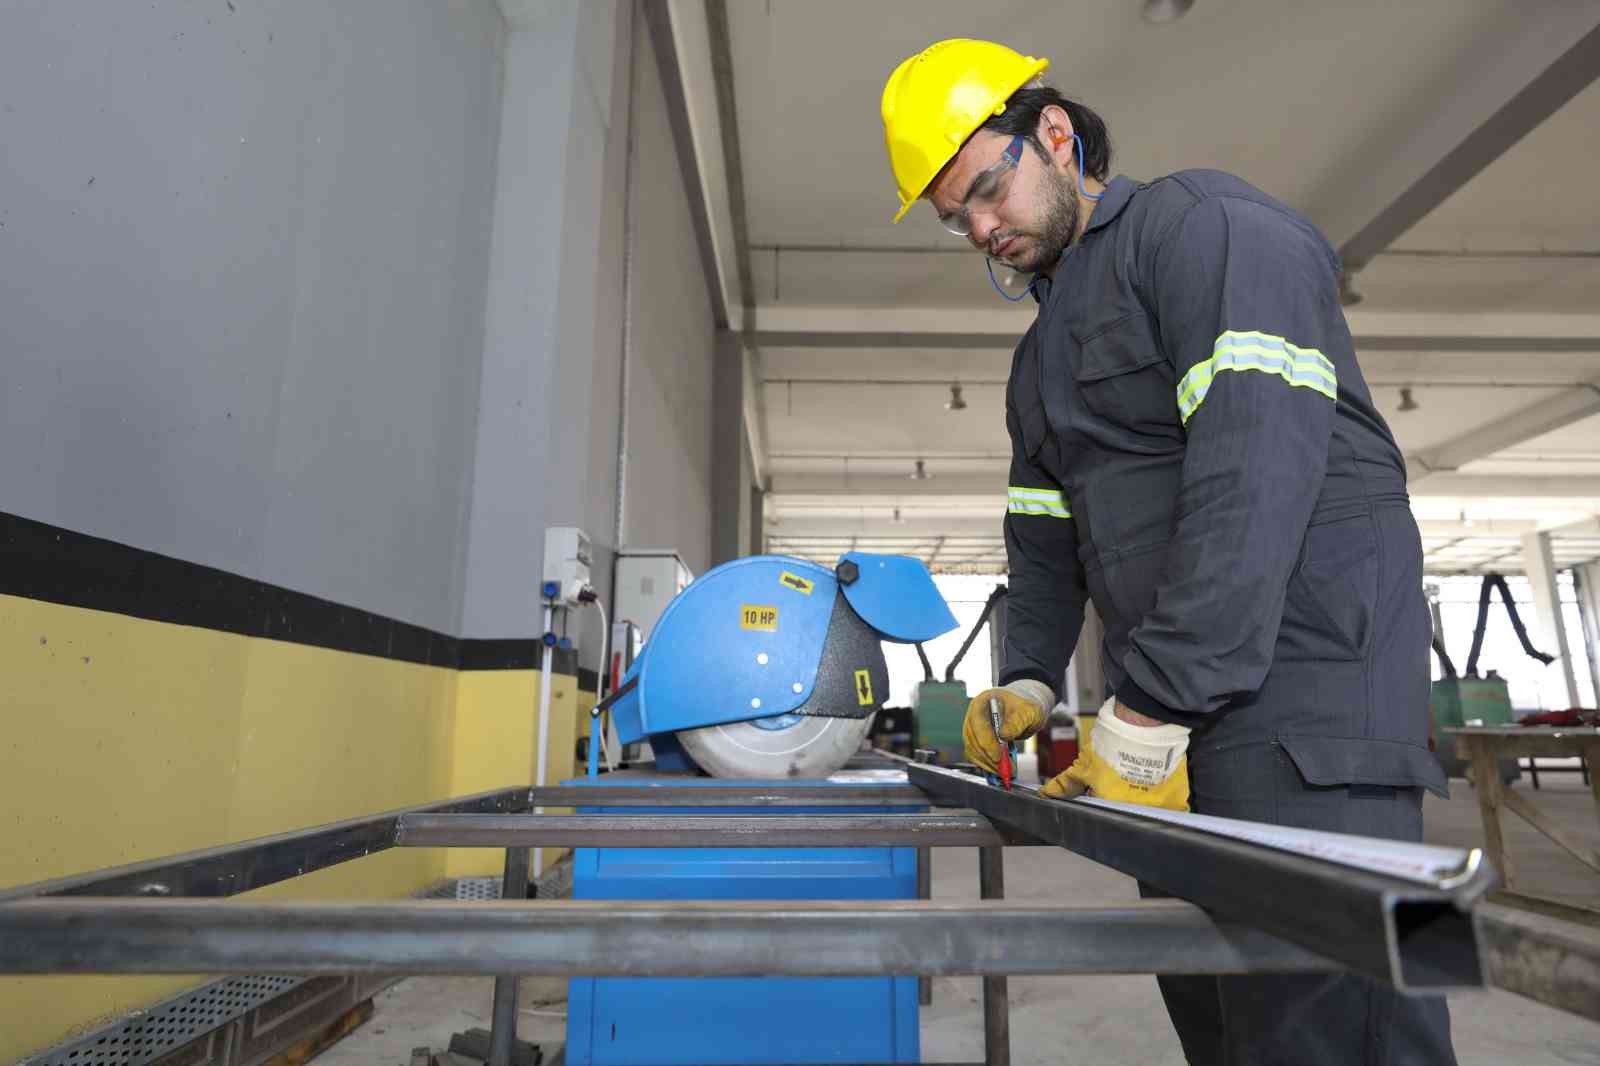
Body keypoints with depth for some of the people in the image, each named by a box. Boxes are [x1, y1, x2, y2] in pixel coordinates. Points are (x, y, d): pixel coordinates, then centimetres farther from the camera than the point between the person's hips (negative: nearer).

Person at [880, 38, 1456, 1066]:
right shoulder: (1042, 355, 21)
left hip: (1303, 678, -8)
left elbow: (1258, 469, -20)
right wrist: (1028, 679, 4)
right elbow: (1043, 532, 19)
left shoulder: (1203, 223, -5)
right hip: (1171, 710, 8)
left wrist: (1153, 707, -23)